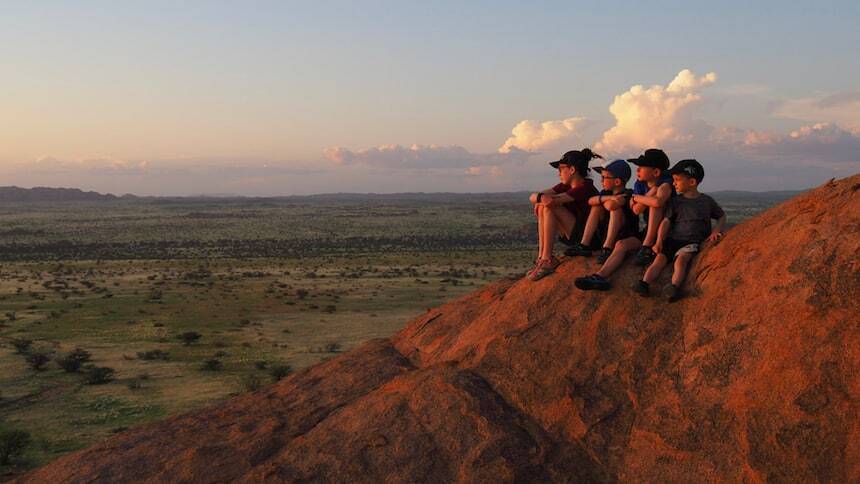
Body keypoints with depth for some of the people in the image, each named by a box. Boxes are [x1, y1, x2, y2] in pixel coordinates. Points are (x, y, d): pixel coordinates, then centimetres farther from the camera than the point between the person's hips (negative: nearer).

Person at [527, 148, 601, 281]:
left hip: (588, 238, -9)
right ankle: (541, 257, -8)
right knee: (543, 207, -5)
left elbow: (551, 200, -30)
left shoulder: (585, 188, -18)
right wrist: (539, 198, -22)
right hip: (573, 236, 9)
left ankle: (547, 260, -17)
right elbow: (533, 196, -2)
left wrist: (539, 197, -12)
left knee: (550, 208, -20)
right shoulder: (566, 186, 8)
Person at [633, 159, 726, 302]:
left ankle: (675, 286, -49)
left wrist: (716, 231, 2)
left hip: (692, 242, -2)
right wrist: (659, 241, -9)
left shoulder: (707, 201, 10)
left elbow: (722, 216, 22)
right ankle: (644, 283, -38)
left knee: (681, 258, -31)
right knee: (660, 258, -21)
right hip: (673, 239, 2)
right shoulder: (676, 201, 13)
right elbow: (666, 222, 5)